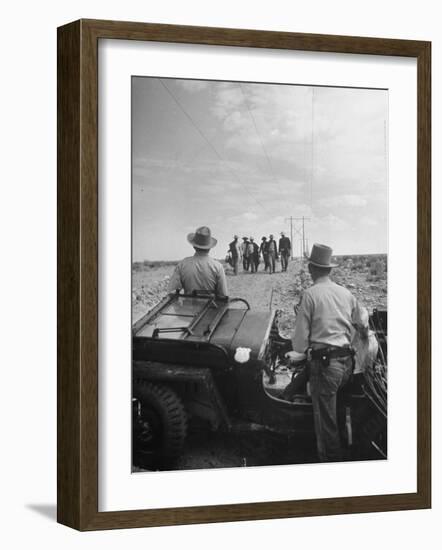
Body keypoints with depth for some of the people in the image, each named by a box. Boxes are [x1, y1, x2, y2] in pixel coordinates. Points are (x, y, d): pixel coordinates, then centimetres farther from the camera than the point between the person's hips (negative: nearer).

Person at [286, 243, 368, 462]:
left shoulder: (311, 294, -9)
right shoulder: (345, 293, 8)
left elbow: (301, 331, -7)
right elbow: (362, 320, 24)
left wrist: (298, 352, 12)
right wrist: (365, 338, 45)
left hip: (324, 360, -6)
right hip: (347, 359, 6)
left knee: (325, 418, 1)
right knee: (338, 411, 22)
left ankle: (331, 460, 5)